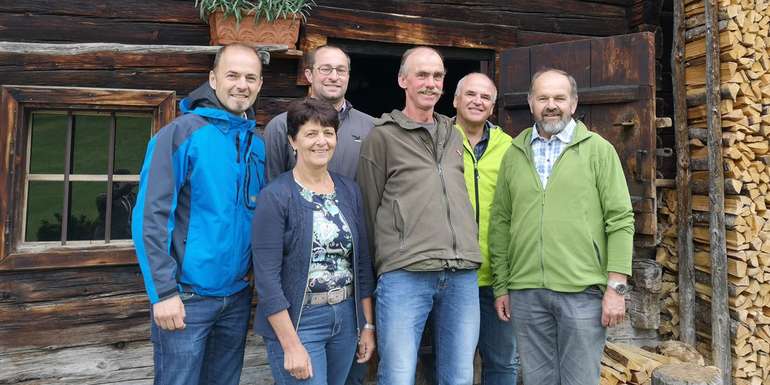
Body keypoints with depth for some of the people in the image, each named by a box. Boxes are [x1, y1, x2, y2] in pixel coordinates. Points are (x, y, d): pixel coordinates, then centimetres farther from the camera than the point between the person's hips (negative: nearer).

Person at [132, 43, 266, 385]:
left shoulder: (257, 143, 5)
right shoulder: (181, 133, -12)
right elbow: (150, 217, -15)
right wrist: (164, 291, -17)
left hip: (238, 295, 6)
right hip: (186, 296, -5)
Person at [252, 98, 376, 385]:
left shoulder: (349, 190, 4)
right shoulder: (275, 197, -12)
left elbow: (362, 263, 8)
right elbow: (267, 278, -15)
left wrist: (368, 324, 7)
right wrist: (291, 345, -16)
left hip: (346, 318, 5)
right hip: (297, 321, -5)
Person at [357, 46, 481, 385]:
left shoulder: (454, 135, 18)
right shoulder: (382, 136, 2)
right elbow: (369, 209, 4)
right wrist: (387, 261, 5)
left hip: (463, 275, 5)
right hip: (405, 276, -4)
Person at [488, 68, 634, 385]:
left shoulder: (598, 149, 1)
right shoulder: (513, 154, 9)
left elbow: (620, 220, -3)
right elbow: (500, 223, 9)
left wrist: (616, 287, -8)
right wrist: (501, 286, 6)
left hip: (583, 291, -2)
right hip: (525, 292, 3)